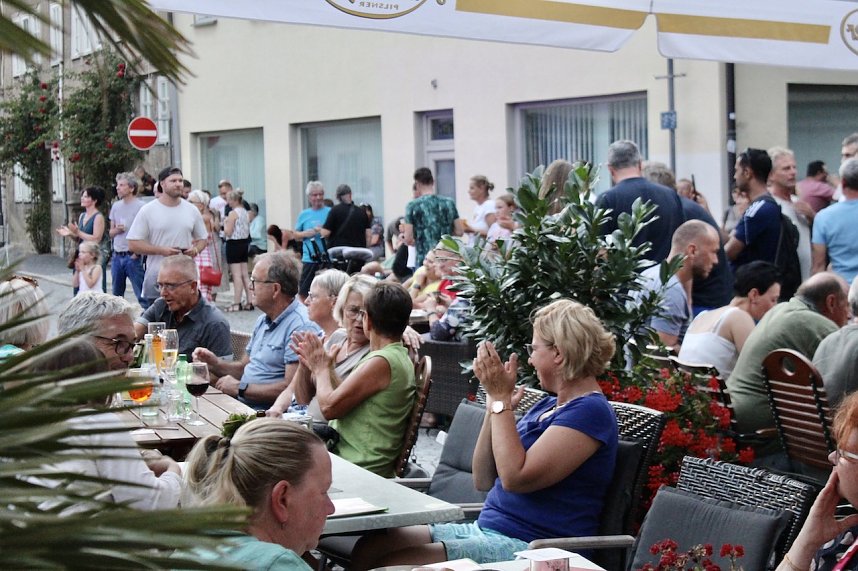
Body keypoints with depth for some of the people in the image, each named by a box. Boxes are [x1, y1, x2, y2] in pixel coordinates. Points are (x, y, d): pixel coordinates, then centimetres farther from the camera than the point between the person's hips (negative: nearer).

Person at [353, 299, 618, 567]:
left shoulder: (590, 412, -12)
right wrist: (495, 405, 7)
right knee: (369, 548, -4)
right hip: (487, 528, 10)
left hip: (529, 546, -9)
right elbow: (484, 480, 16)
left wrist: (501, 399, -15)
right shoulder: (547, 406, 18)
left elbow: (515, 477, -22)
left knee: (389, 564, -20)